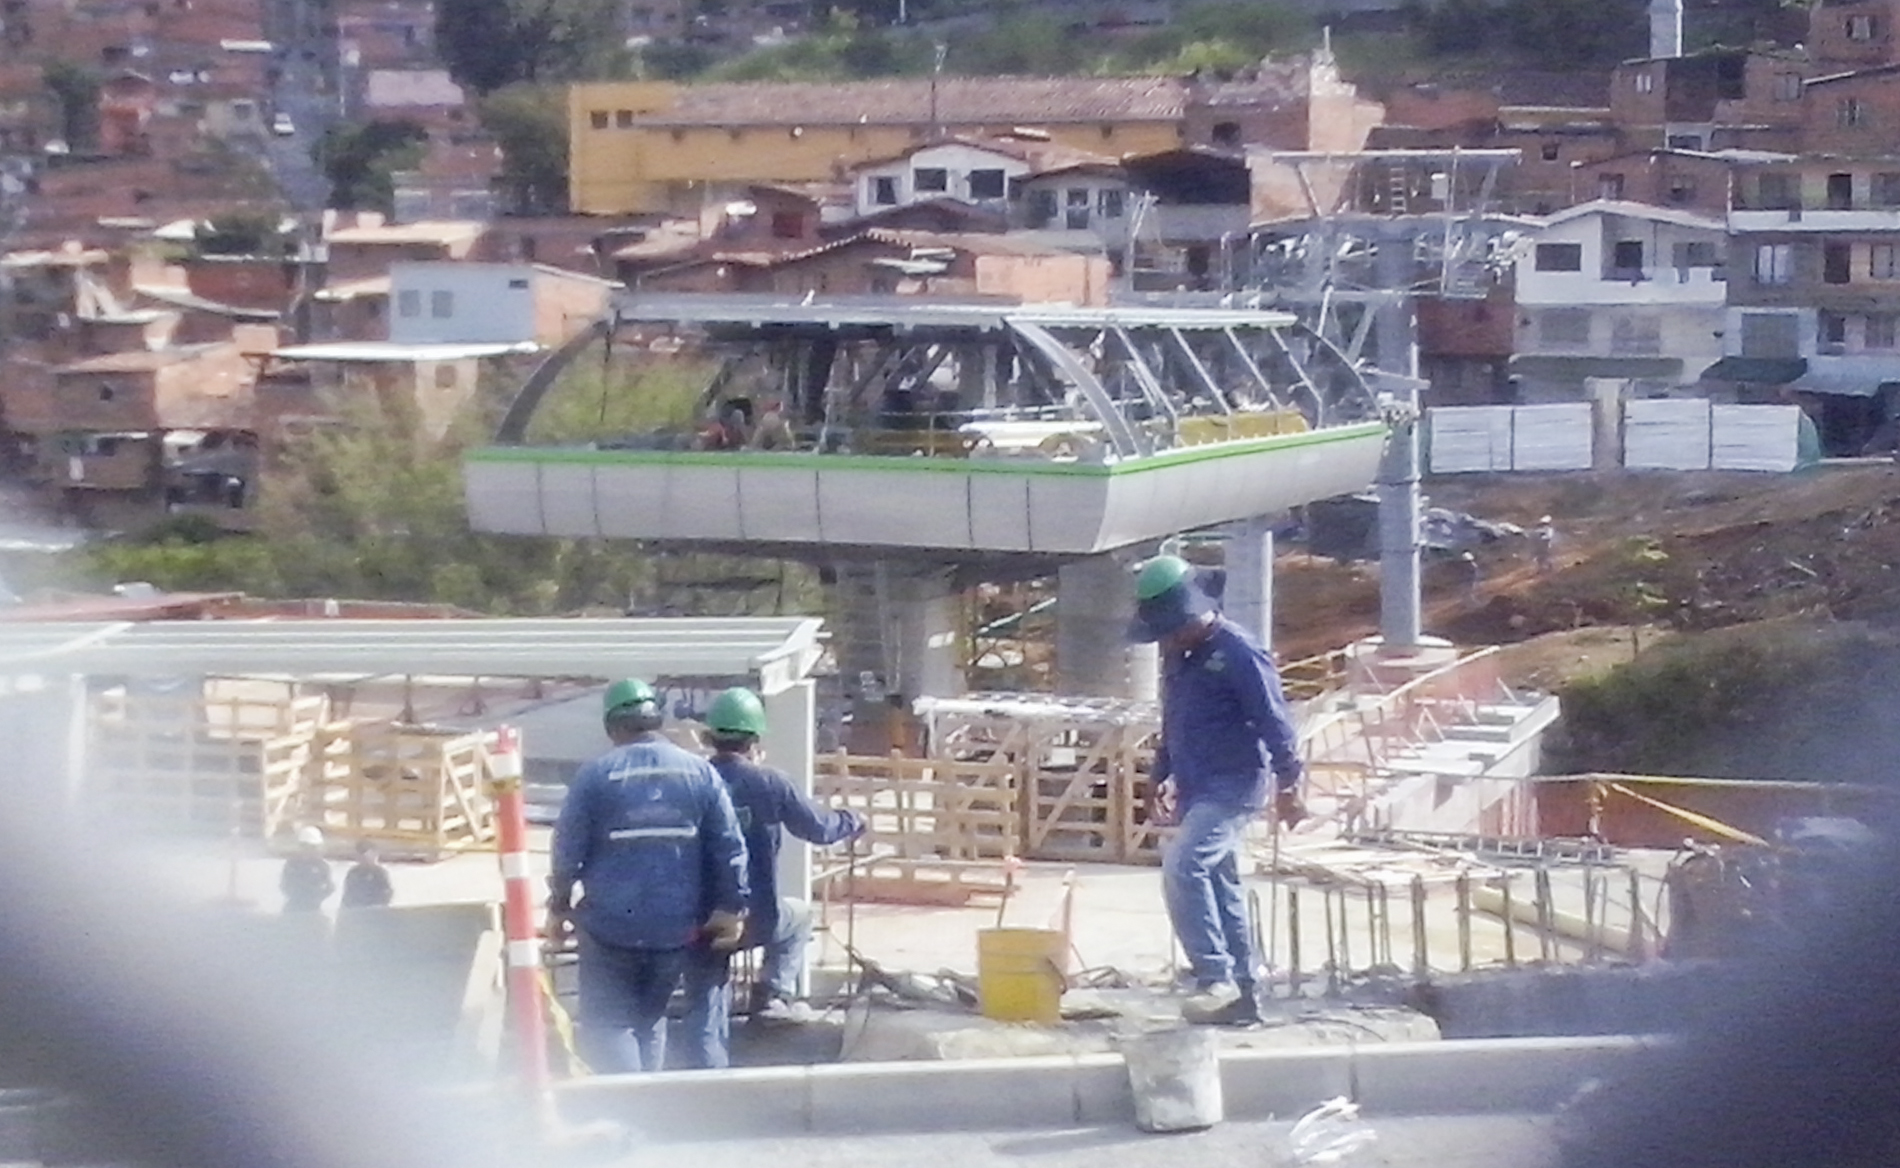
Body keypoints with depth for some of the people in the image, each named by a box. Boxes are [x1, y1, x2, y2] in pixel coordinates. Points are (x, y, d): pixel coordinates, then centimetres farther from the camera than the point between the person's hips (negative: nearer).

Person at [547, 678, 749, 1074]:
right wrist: (731, 909, 11)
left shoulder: (594, 776, -7)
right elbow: (731, 848, 1)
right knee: (650, 1021, 20)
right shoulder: (700, 773, 0)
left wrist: (558, 907, 10)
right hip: (675, 928, 3)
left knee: (606, 1025, 2)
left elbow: (567, 850, -4)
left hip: (610, 927, -3)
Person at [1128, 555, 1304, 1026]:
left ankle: (1216, 978, -21)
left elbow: (1274, 720, -14)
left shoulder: (1237, 652, -14)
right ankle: (1241, 993, 16)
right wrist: (1161, 777, 20)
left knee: (1183, 867, -23)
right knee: (1220, 886, 11)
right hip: (1197, 790, 9)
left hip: (1235, 785, -9)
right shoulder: (1178, 656, 12)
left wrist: (1287, 785, -14)